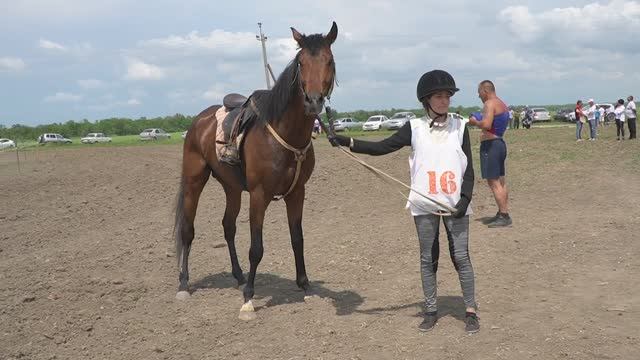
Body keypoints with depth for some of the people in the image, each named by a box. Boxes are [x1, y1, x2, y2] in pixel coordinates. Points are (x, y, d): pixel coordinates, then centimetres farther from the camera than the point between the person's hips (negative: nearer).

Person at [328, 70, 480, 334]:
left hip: (455, 203, -1)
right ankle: (431, 311, 21)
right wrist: (348, 142, -12)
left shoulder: (459, 127, 1)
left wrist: (465, 199, -11)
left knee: (461, 256, 2)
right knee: (427, 258, 9)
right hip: (424, 204, 1)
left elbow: (469, 168, 1)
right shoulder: (414, 128, 0)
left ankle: (470, 311, 13)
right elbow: (382, 147, -2)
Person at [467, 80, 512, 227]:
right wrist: (479, 120, 17)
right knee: (500, 181, 14)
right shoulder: (502, 104, 17)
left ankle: (504, 216, -9)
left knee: (493, 182, -8)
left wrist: (475, 122, -9)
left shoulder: (490, 103, -14)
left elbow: (486, 124, -27)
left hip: (490, 145, -11)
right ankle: (502, 214, 20)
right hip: (500, 143, 11)